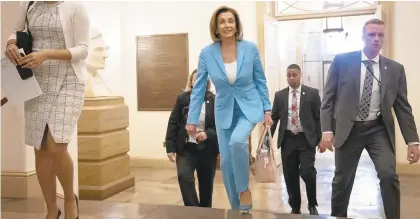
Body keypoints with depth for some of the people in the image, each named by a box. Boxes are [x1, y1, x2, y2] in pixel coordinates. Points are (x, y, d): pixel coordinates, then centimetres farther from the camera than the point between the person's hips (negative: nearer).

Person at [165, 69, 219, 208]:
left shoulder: (214, 100, -3)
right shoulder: (182, 98, 0)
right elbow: (173, 124, 1)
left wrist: (208, 134, -22)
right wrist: (170, 147, -4)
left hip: (207, 149, 0)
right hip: (186, 148, 0)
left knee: (206, 184, 10)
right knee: (184, 176, -22)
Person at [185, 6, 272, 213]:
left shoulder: (250, 48, -10)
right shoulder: (207, 53, -9)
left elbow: (260, 81, 1)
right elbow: (198, 88, -4)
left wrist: (267, 109, -1)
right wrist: (192, 119, -5)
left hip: (249, 107, -2)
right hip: (224, 111, 2)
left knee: (237, 141, -31)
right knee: (226, 162, 4)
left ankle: (244, 189, -6)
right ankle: (236, 207, 24)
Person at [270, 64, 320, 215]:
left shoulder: (312, 93, 1)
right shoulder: (279, 95, 8)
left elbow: (319, 117, 1)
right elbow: (274, 118, 9)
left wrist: (320, 138, -4)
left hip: (306, 139, -2)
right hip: (287, 140, 3)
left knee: (307, 172, -13)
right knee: (290, 176, 6)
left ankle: (312, 204, 13)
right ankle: (295, 208, 23)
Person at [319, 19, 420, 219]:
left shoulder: (395, 69, 4)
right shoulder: (342, 61, -2)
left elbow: (403, 107, 6)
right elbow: (328, 98, -3)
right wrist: (327, 130, -12)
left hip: (379, 130, 1)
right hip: (348, 129, -1)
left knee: (389, 175, -17)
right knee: (342, 180, 7)